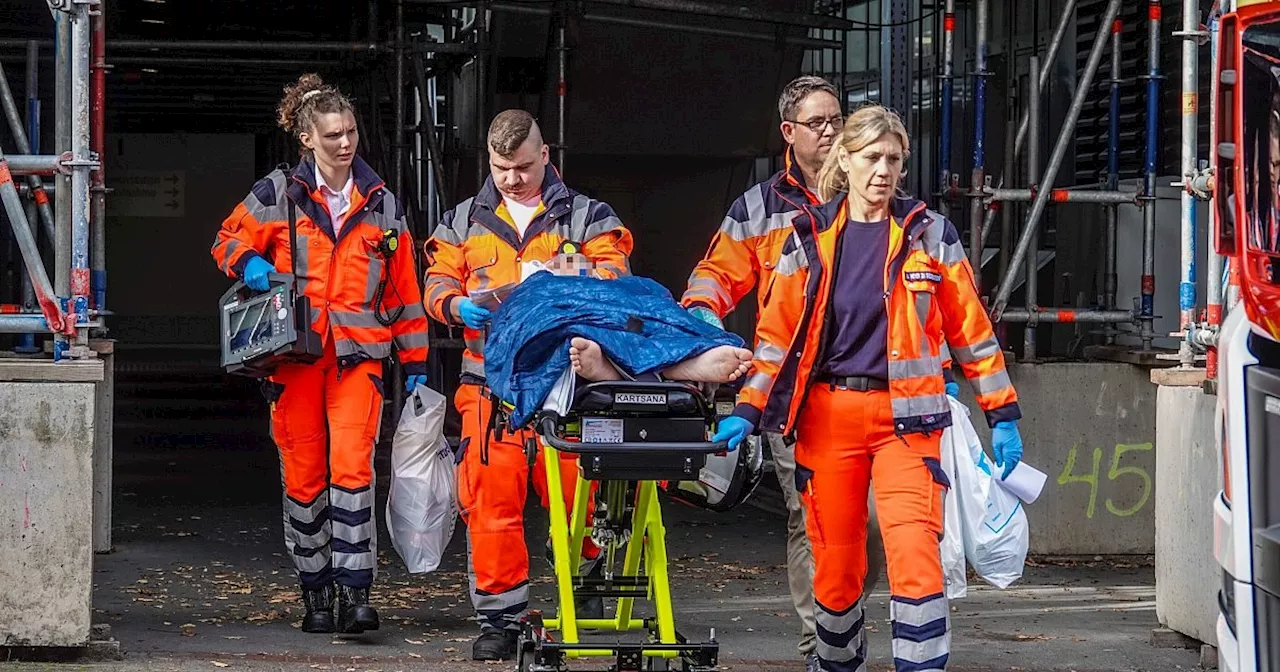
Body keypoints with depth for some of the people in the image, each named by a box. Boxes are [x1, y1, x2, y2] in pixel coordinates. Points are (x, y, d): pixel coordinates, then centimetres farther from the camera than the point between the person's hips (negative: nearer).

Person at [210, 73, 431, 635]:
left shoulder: (381, 204, 12)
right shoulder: (278, 193, 5)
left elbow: (403, 289, 15)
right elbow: (229, 240, 12)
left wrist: (415, 363, 13)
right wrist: (250, 264, -12)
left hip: (358, 353, 0)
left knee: (352, 466, -15)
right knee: (304, 473, 3)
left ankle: (355, 592, -17)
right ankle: (315, 592, 14)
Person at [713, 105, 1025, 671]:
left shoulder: (930, 235, 4)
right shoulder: (809, 237, 7)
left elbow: (970, 328, 7)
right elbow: (778, 332, 9)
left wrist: (1003, 415, 4)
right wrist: (748, 411, -1)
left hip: (905, 416, -2)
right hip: (827, 416, 2)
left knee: (915, 557, -16)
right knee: (835, 566, 7)